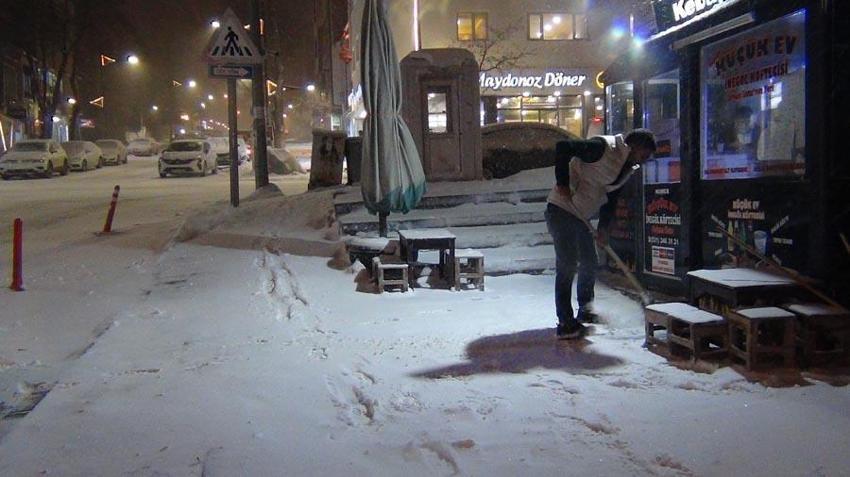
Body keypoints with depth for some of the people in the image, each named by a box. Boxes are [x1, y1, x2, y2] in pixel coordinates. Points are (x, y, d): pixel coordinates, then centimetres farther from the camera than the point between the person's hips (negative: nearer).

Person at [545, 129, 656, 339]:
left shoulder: (629, 169, 9)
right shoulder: (604, 147, -19)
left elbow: (611, 198, 15)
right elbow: (563, 148, -26)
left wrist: (603, 227, 4)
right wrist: (562, 183, -23)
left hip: (581, 216, 9)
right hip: (562, 209, -9)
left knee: (590, 263, 15)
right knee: (566, 266, -12)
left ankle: (585, 309, 35)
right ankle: (565, 323, -8)